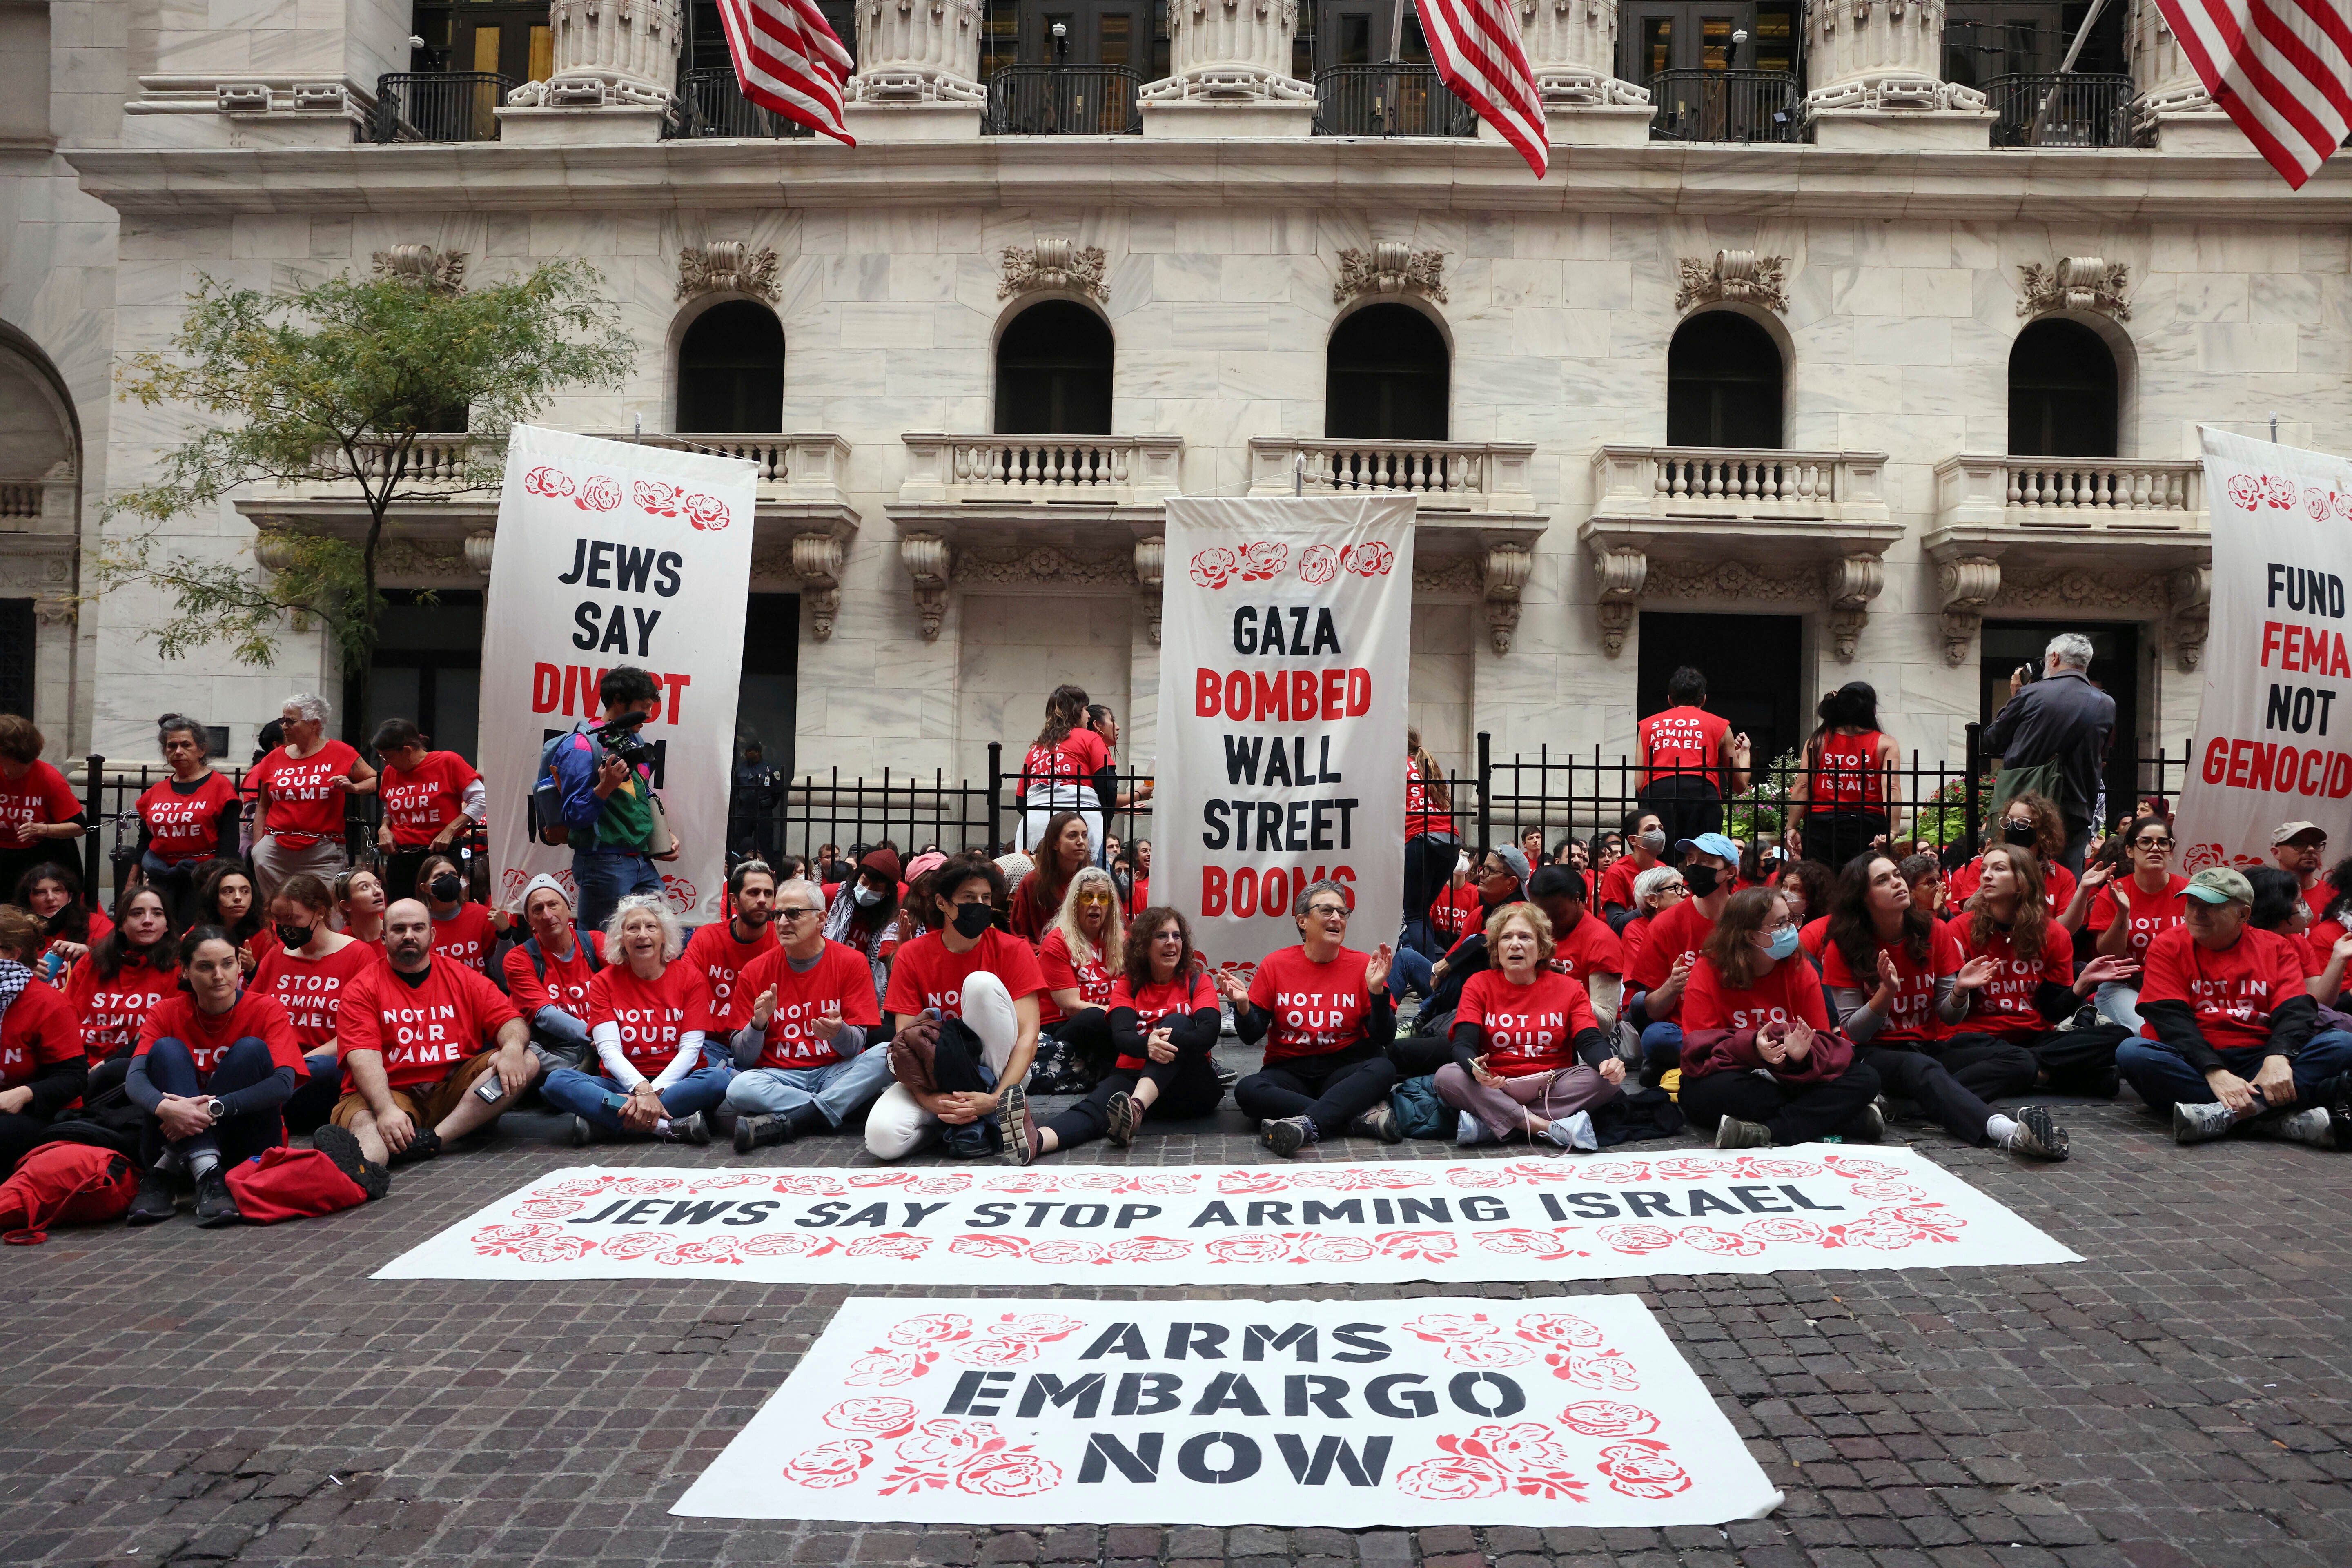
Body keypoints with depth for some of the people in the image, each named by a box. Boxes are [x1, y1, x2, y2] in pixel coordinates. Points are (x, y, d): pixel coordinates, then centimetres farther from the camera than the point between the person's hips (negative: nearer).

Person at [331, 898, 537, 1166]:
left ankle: (434, 1137, -31)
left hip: (452, 1090, 3)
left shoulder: (462, 978, 13)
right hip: (387, 1094, -3)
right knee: (365, 1123, -34)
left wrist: (512, 1049, -20)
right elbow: (364, 1057, -11)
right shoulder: (362, 989, 3)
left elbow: (511, 1021, 7)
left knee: (526, 1061, -18)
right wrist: (387, 1110, -29)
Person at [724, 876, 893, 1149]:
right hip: (780, 1074, 0)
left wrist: (839, 1033, -28)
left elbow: (857, 1046, -5)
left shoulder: (852, 962, 0)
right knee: (739, 1088, -33)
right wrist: (758, 1024, -20)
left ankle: (782, 1124, -28)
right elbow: (743, 1058, 0)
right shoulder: (755, 972, 3)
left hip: (836, 1071, 1)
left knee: (887, 1054, -30)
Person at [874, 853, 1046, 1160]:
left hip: (997, 1074, 0)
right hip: (934, 1075, 0)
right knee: (882, 1138, -30)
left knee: (982, 983, -27)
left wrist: (996, 1098, -30)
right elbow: (904, 1040, -11)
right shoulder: (912, 956, -4)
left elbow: (1028, 1035, -14)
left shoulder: (1013, 951, -7)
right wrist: (930, 1100, -30)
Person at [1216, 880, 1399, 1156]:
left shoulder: (1363, 965, 1)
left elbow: (1384, 1039, -3)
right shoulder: (1275, 965, 1)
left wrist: (1377, 991, -18)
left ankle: (1306, 1124, -46)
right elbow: (1251, 1037, 3)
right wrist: (1243, 1006, -18)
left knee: (1383, 1070, -31)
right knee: (1247, 1090, -31)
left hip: (1344, 1068, 0)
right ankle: (1363, 1116, -33)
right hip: (1288, 1069, 0)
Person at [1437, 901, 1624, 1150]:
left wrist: (1607, 1063, -31)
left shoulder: (1569, 989, 6)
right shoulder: (1479, 985, 2)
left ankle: (1488, 1126, -30)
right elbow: (1463, 1044, -10)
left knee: (1608, 1079, -25)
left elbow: (1589, 1041, -5)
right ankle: (1549, 1128, -32)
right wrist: (1476, 1069, -35)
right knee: (1447, 1077, -28)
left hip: (1553, 1088, 2)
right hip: (1495, 1088, -2)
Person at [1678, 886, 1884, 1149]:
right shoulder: (1707, 972, -8)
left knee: (1866, 1079, -18)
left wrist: (1802, 1054, -27)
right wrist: (1751, 1048, -33)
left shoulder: (1802, 971, 3)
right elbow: (1700, 1047, -15)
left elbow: (1822, 1041, -2)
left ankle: (1763, 1134, -32)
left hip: (1792, 1076, 4)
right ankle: (1855, 1120, -26)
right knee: (1721, 1089, -39)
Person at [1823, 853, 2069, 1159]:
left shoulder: (1935, 932, 1)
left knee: (2022, 1062, -20)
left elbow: (1950, 1018, 3)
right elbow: (1854, 1032, -10)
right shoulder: (1842, 949, -8)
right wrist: (1886, 991, -27)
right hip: (1878, 1052, -5)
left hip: (1932, 1046, 5)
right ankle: (2008, 1131, -62)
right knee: (1919, 1068, -40)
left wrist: (1959, 991, -20)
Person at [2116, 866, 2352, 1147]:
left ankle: (2227, 1114, -38)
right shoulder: (2169, 946, 4)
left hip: (2258, 1060, 2)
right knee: (2133, 1053, -32)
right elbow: (2171, 1019, -9)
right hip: (2195, 1065, -2)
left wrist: (2278, 1057, -26)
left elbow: (2295, 1010, -3)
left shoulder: (2276, 947, 11)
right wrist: (2214, 1072, -25)